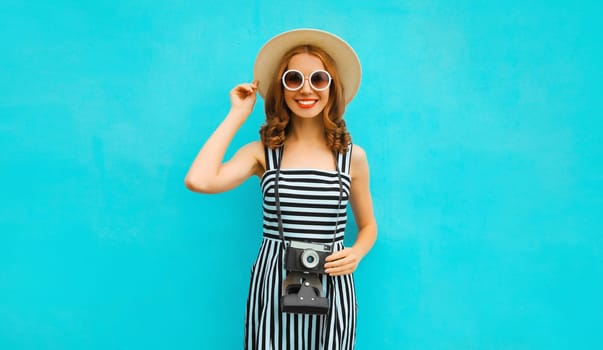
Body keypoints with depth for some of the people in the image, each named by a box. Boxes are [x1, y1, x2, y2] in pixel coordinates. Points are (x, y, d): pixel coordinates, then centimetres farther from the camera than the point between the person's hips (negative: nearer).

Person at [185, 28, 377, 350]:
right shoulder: (261, 152, -2)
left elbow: (368, 226, 13)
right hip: (273, 283, -1)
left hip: (332, 287, 1)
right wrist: (237, 116, -9)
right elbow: (198, 181, -20)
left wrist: (356, 254, -10)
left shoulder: (353, 156, 1)